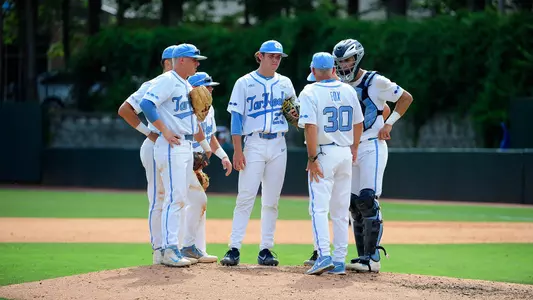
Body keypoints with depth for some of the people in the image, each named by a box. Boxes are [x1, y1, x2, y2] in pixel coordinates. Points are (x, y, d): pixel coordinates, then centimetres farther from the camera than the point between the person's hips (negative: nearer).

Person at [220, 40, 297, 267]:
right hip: (254, 144, -4)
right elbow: (236, 117, -3)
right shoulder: (245, 83, 1)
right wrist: (237, 150, -11)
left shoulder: (285, 83, 13)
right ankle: (234, 249, -12)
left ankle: (265, 250, 8)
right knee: (245, 197, -11)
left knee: (271, 201, 4)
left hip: (278, 145, 4)